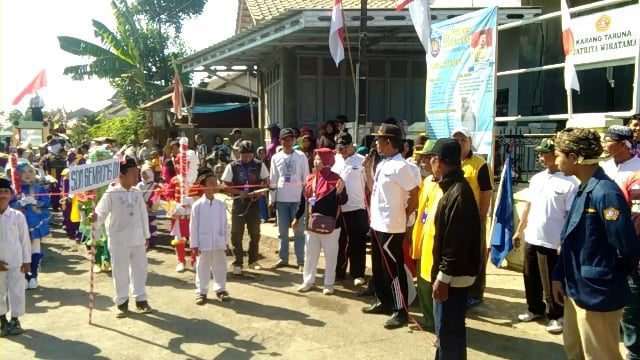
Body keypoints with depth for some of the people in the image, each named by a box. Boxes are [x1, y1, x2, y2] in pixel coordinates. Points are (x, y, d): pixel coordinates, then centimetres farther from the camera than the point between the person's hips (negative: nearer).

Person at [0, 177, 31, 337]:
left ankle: (15, 320, 20)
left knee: (16, 291, 5)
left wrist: (27, 261, -2)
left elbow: (25, 239, -2)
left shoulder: (17, 216, -7)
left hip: (16, 262, -1)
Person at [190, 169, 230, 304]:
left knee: (220, 267, 12)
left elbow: (224, 225, 7)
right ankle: (201, 291, 19)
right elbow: (193, 226, -7)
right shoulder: (197, 205, -9)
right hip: (203, 243, -3)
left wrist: (225, 241, 7)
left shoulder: (220, 205, 1)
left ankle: (220, 289, 26)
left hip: (218, 243, 3)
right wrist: (194, 244, -7)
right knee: (202, 268, 8)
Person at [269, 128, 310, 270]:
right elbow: (272, 180, 8)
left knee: (299, 231, 3)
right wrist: (271, 198, 6)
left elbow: (306, 178, 0)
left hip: (297, 198, -2)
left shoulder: (301, 156, -1)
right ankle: (283, 258, 21)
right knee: (282, 231, 11)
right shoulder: (276, 157, 5)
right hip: (281, 199, 3)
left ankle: (301, 260, 8)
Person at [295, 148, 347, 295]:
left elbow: (342, 201, -15)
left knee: (330, 255, 7)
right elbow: (304, 200, 11)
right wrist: (297, 217, 14)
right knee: (310, 254, 14)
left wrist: (340, 191, -36)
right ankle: (308, 281, 27)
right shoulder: (310, 179, 4)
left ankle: (329, 284, 18)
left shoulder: (335, 179, -13)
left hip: (330, 224, -5)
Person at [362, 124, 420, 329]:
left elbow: (416, 195, -15)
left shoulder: (401, 167, -18)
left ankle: (401, 311, 11)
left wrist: (403, 216, -6)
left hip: (391, 228, -9)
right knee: (379, 268, 19)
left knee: (394, 270, 0)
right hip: (377, 225, 9)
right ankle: (383, 302, 34)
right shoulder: (382, 165, 10)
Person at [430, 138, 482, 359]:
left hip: (454, 275, -10)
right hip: (452, 272, 10)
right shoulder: (454, 187, 10)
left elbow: (457, 242, -24)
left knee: (448, 330, 0)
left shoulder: (458, 193, -22)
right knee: (448, 328, 21)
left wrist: (444, 277, -21)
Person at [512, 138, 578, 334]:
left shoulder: (569, 183, -13)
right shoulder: (536, 179, 7)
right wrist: (519, 230, 15)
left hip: (552, 242, -6)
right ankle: (535, 309, 34)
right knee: (531, 278, 17)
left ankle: (556, 316, 23)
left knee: (551, 282, 5)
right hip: (531, 238, 6)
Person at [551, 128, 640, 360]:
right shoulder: (583, 190, 6)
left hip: (597, 295, -9)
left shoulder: (605, 193, -23)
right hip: (576, 290, 9)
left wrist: (608, 279, -6)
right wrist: (559, 276, 11)